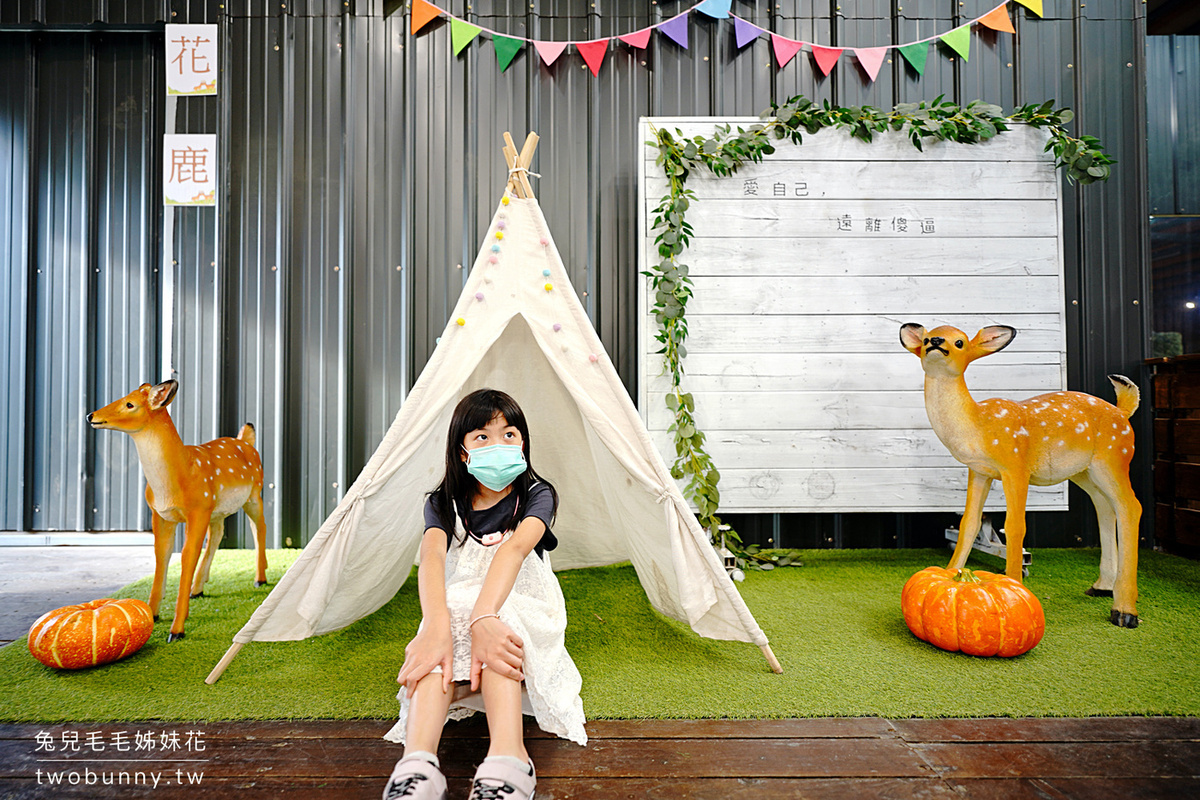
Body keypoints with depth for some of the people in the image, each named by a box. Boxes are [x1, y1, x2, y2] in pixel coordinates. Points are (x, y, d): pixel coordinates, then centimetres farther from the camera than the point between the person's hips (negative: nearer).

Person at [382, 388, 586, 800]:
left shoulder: (536, 495, -5)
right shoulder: (443, 504, 0)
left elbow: (515, 549, -27)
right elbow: (431, 558, -22)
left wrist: (484, 617, -48)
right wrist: (436, 627, -45)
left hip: (523, 614, -1)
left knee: (498, 624, -36)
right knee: (449, 618, -35)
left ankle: (507, 759, -53)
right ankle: (417, 764, -50)